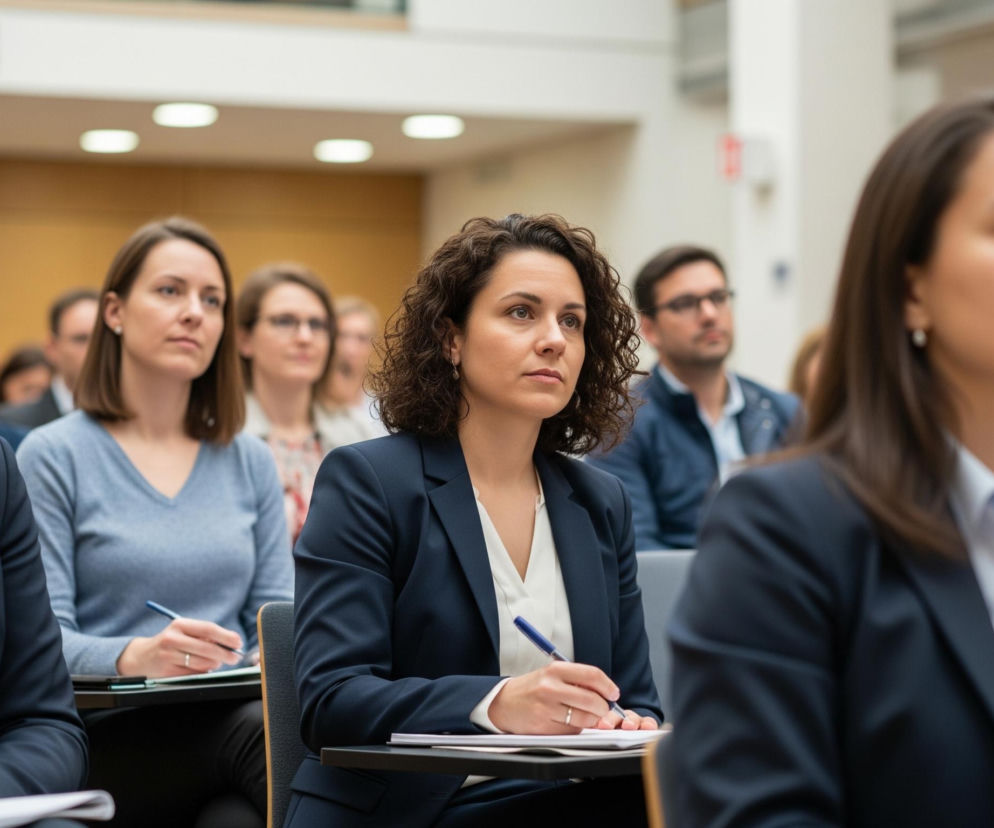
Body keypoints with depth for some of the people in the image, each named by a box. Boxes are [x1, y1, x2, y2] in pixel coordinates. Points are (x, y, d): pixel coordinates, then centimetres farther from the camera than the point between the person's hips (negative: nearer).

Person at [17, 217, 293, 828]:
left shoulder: (250, 462, 17)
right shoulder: (54, 456, 3)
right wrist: (133, 657, -26)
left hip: (229, 724, 3)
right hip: (110, 738, -3)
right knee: (264, 730, -35)